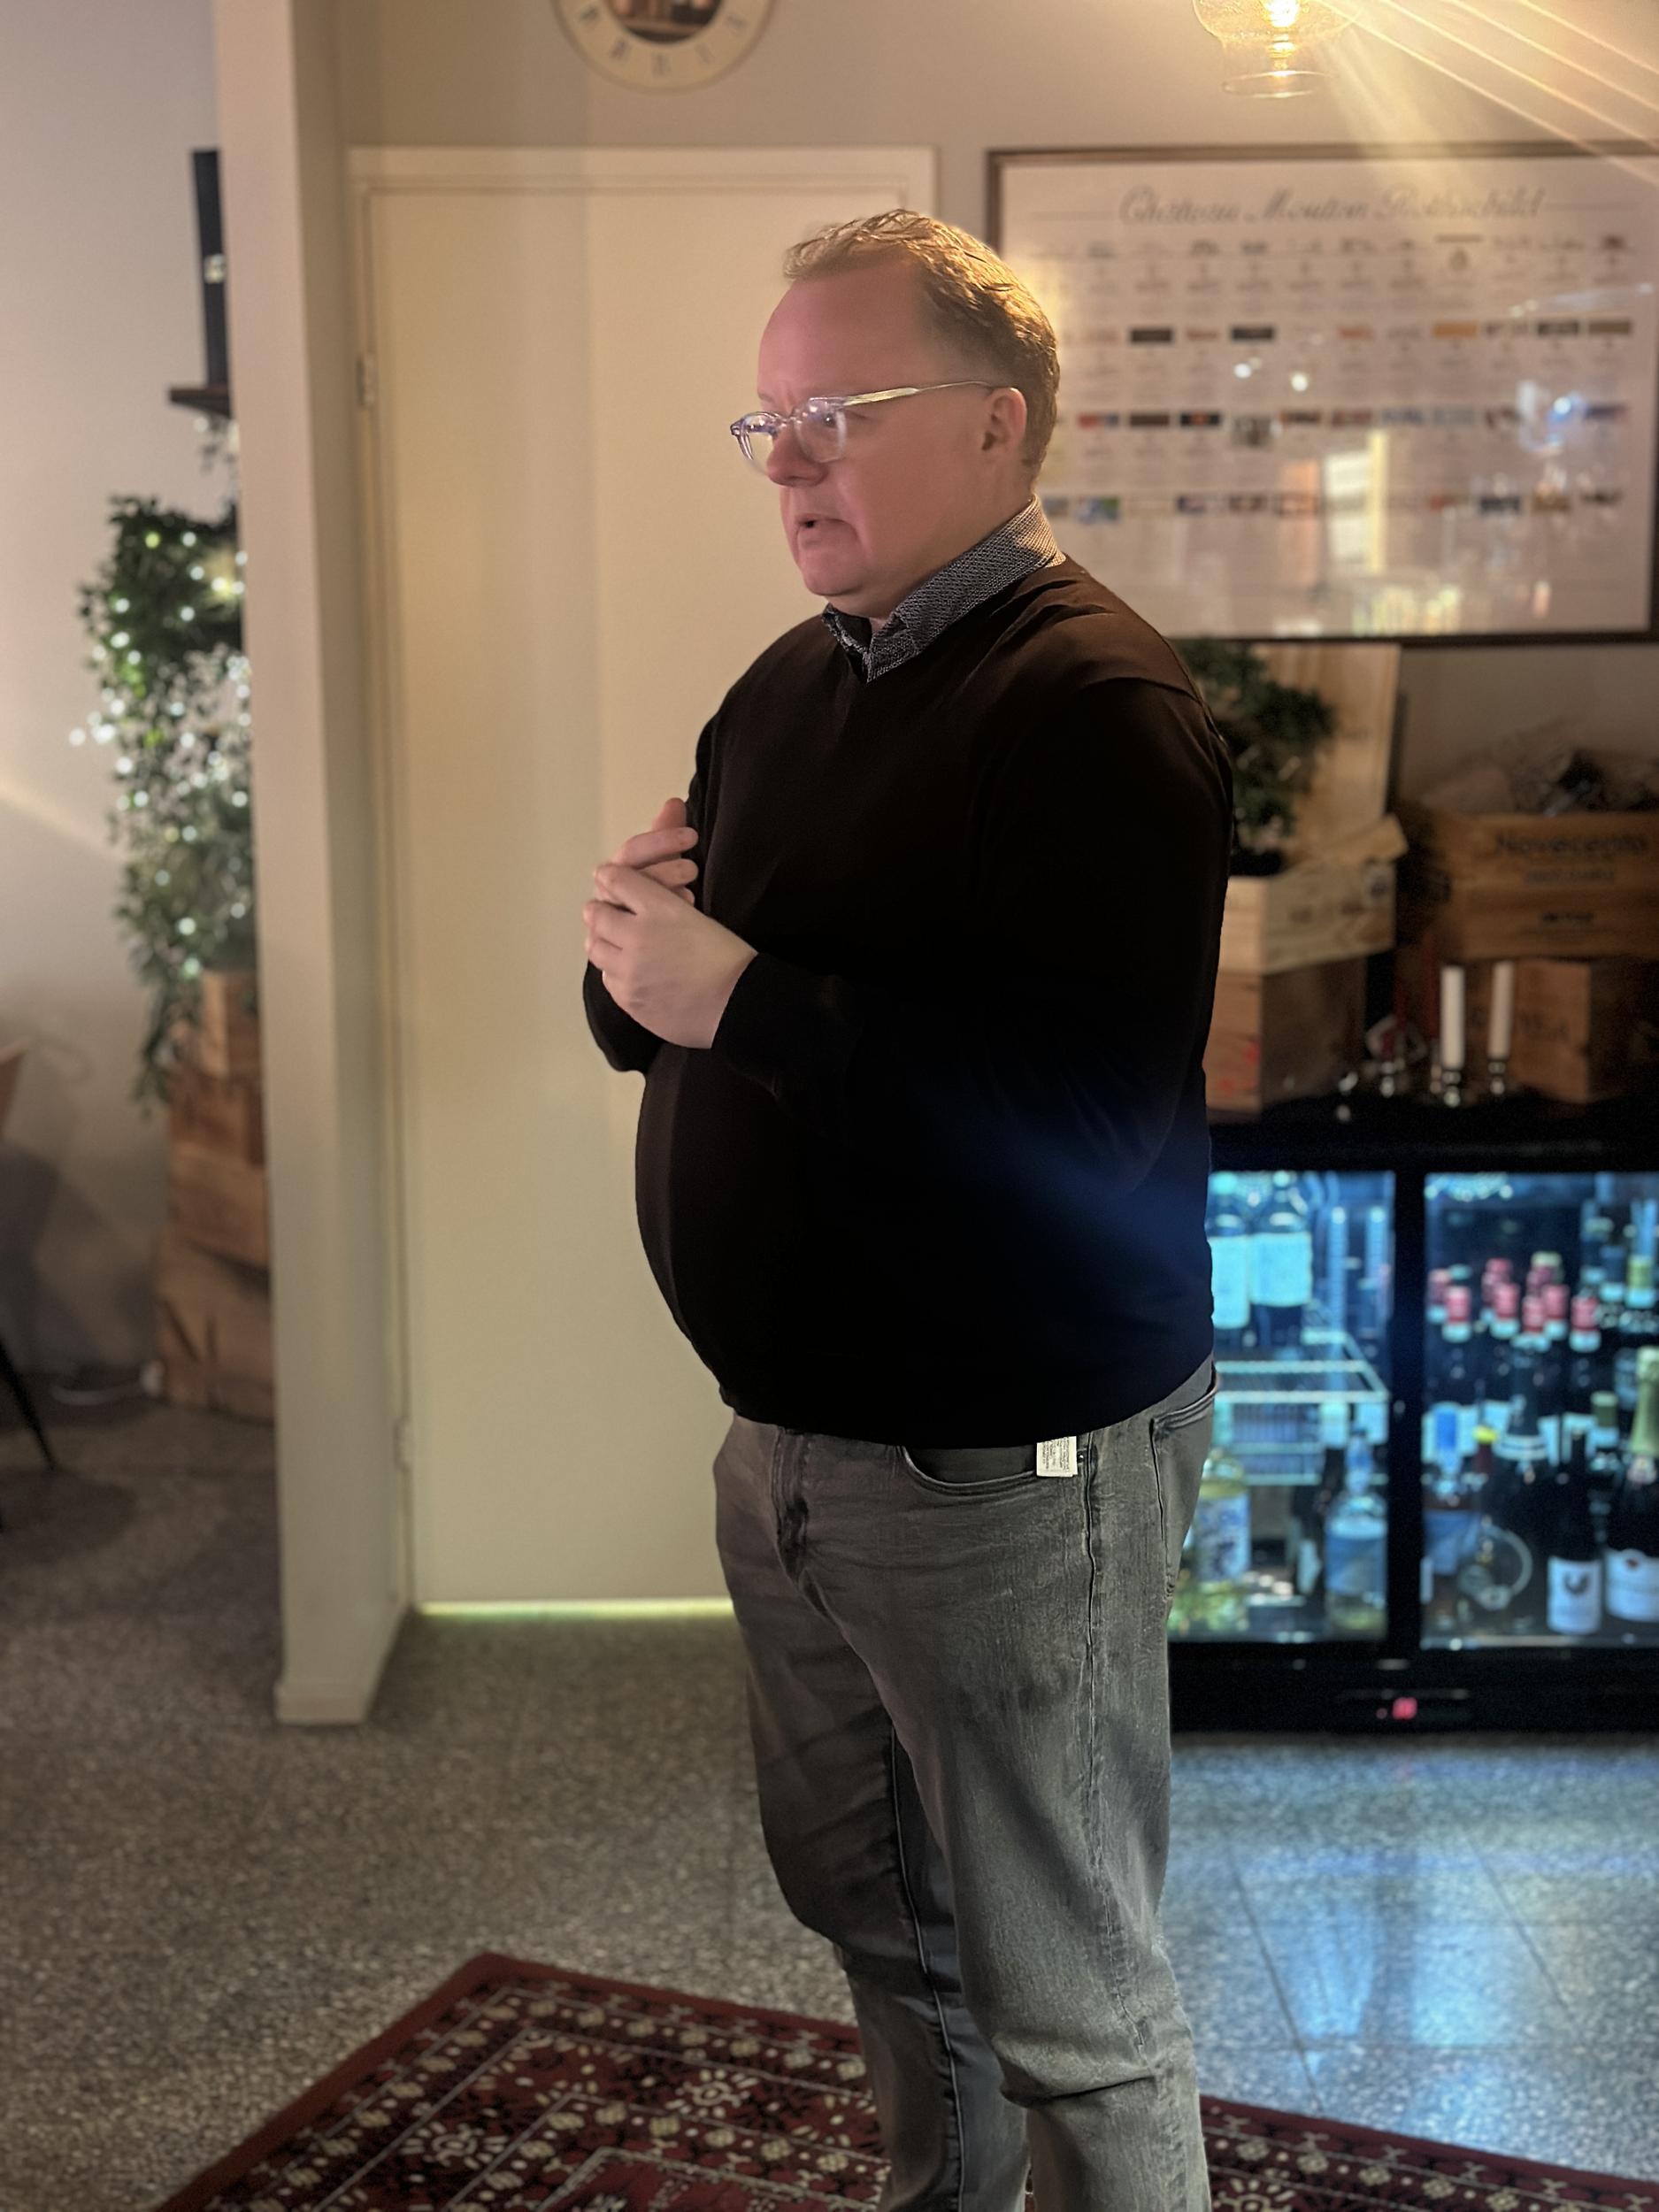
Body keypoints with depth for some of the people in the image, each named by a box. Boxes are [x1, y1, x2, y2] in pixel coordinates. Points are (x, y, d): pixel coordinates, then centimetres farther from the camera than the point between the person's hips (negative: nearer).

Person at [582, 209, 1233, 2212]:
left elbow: (1096, 1115, -31)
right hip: (792, 1441, 9)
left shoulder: (1093, 705, -18)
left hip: (1005, 1464, -9)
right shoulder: (793, 682, 11)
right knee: (862, 1899, 26)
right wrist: (635, 940, -8)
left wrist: (746, 996, -26)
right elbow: (659, 1023, 15)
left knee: (1066, 2000, 7)